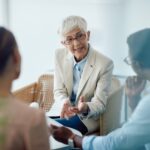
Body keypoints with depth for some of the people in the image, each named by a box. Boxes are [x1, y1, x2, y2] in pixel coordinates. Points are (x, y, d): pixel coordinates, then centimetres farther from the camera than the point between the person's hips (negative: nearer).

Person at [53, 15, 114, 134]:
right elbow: (59, 91, 0)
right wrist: (65, 103, -24)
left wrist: (86, 108, -38)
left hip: (87, 117, -5)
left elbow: (100, 103, -15)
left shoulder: (105, 64, -18)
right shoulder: (60, 56, -4)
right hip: (62, 111, 5)